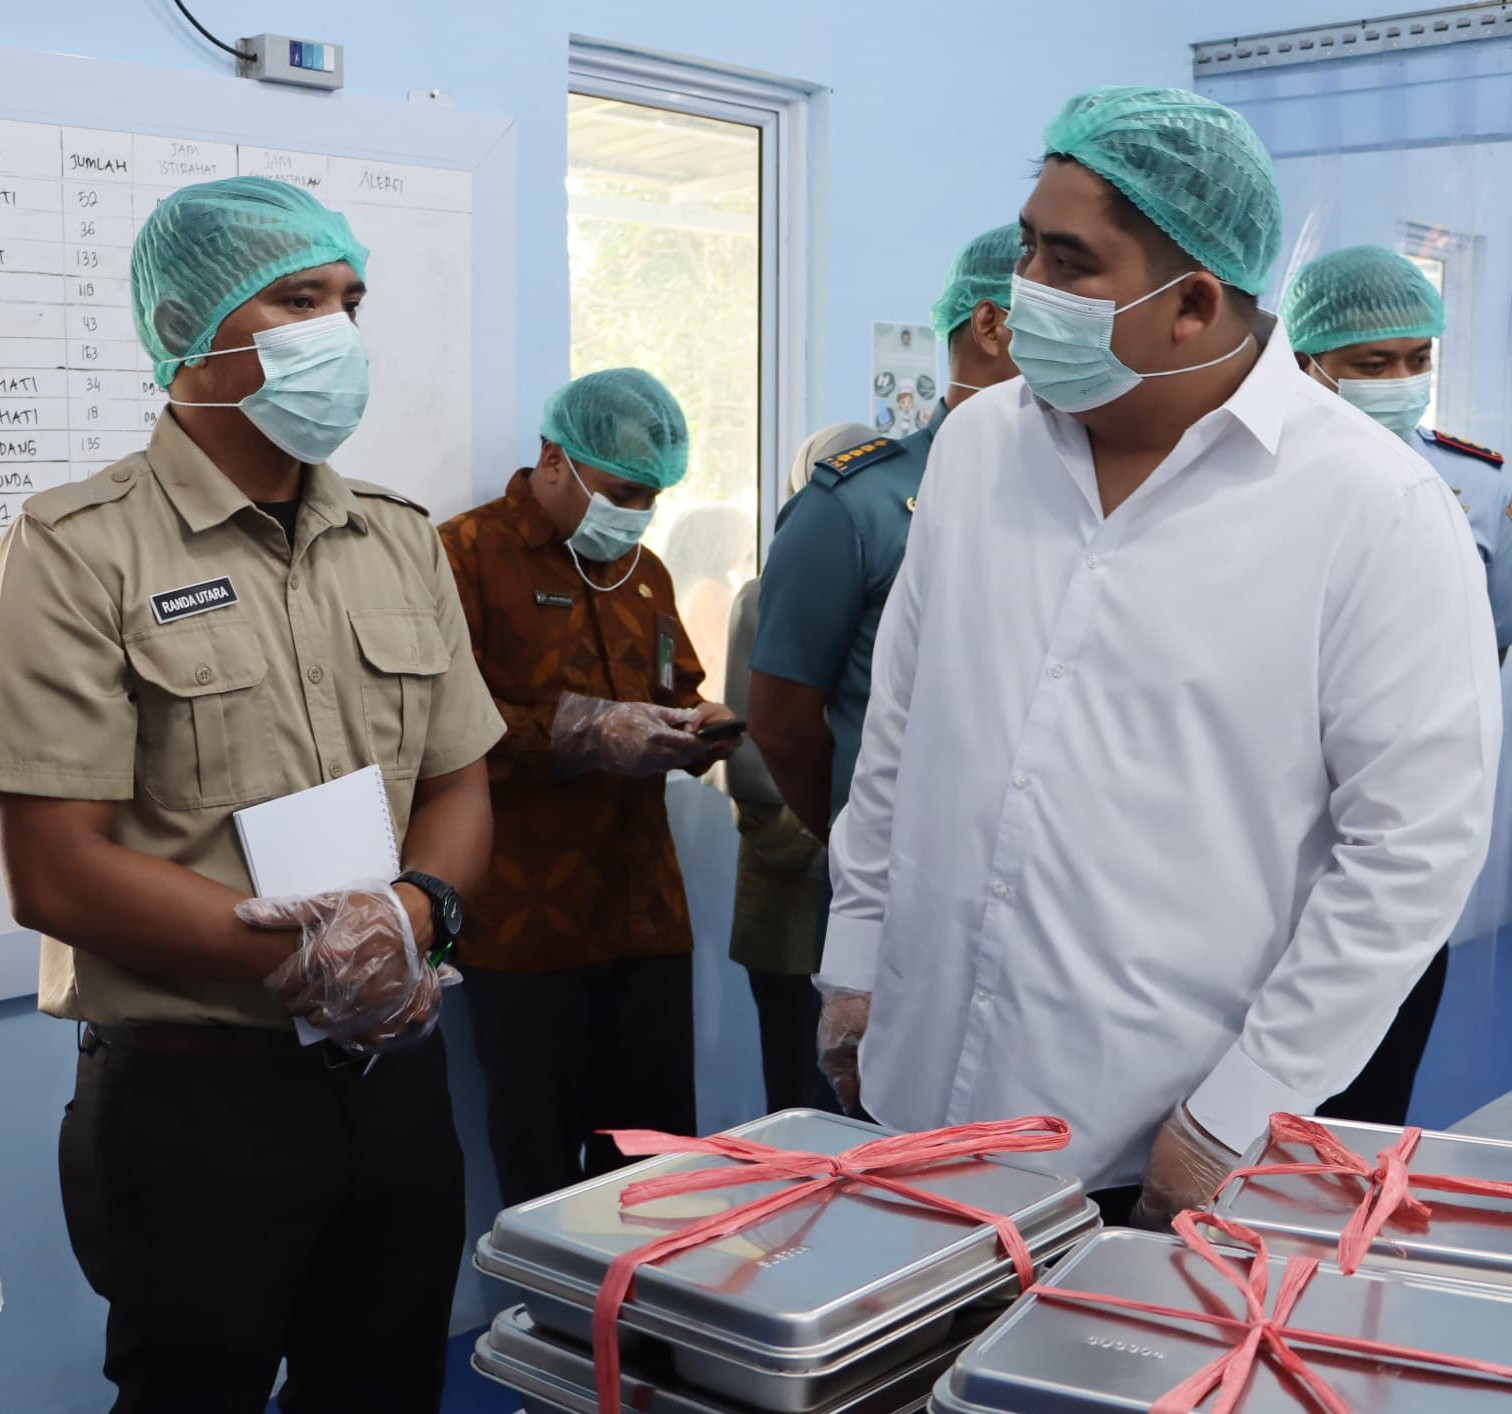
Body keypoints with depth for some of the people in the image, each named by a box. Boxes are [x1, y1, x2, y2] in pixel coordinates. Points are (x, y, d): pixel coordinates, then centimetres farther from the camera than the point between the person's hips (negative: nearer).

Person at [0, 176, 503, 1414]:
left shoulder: (401, 543, 9)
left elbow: (458, 784, 11)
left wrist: (416, 910, -11)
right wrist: (309, 964, -18)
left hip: (396, 1074, 6)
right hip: (196, 1093, -5)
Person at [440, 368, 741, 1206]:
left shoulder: (644, 572, 20)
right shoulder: (465, 554, -4)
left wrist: (695, 728, 6)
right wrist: (590, 730, -20)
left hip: (647, 918, 6)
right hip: (527, 927, -6)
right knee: (543, 1173, 3)